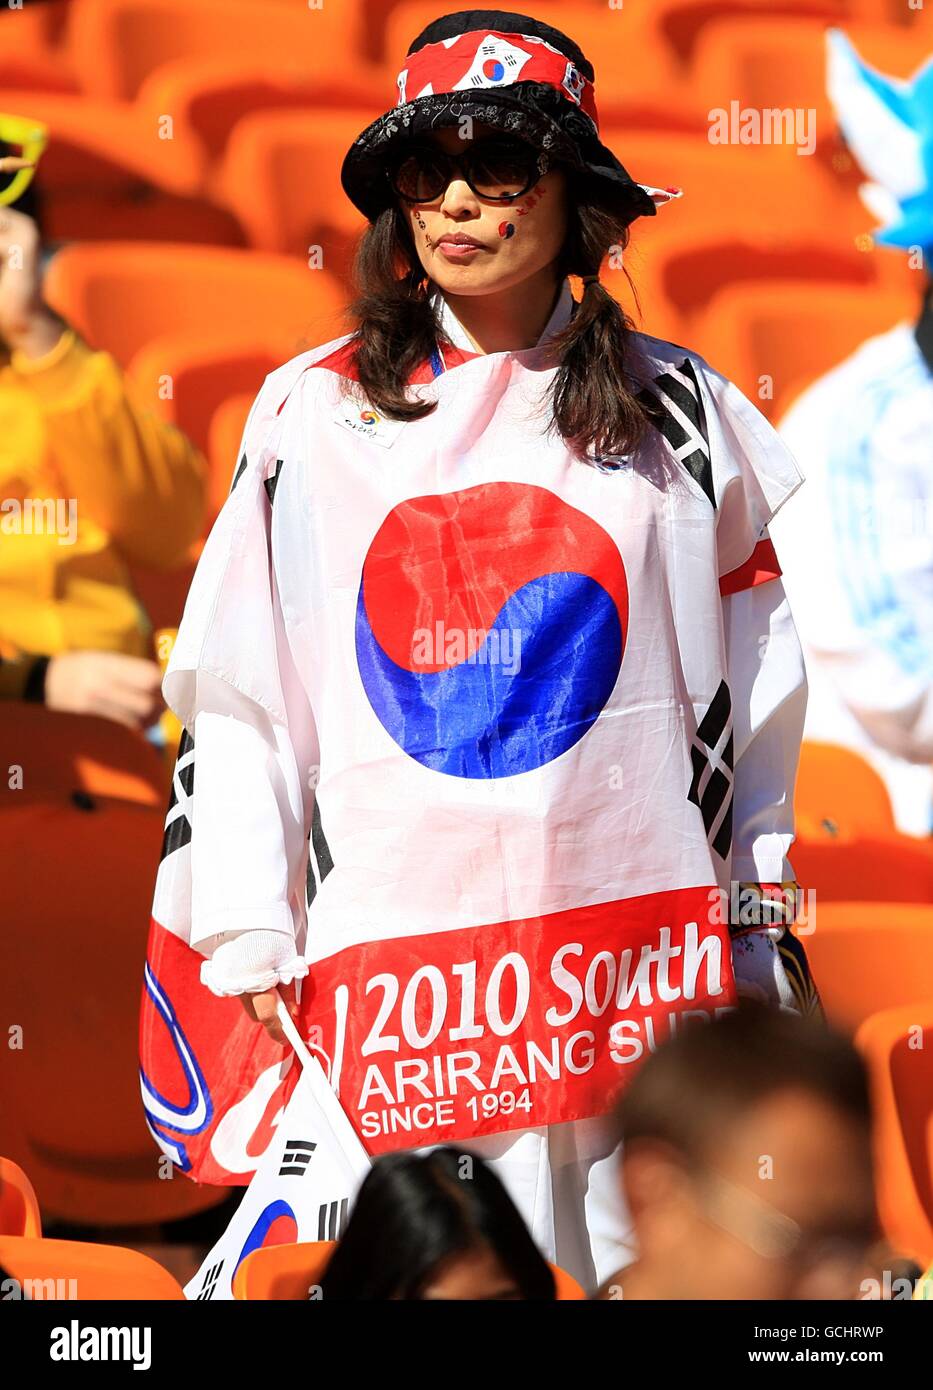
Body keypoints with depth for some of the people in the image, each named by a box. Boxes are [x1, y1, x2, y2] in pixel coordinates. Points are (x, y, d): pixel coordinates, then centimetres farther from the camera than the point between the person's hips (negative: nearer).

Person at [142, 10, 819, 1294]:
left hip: (643, 955, 1)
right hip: (401, 958, -1)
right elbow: (235, 689, 6)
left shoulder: (676, 410, 7)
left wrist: (763, 905, 13)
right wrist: (248, 941, 1)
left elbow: (759, 678, 13)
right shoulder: (313, 415, 6)